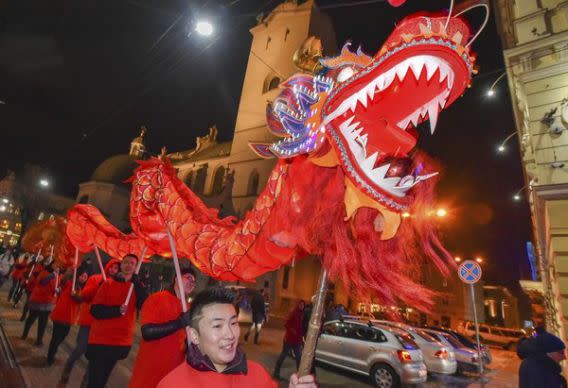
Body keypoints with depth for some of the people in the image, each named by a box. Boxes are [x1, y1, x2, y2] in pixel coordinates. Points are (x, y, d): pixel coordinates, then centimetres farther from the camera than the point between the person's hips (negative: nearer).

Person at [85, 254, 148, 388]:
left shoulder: (137, 286, 0)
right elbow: (95, 310, -10)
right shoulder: (108, 283, -4)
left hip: (122, 341, 2)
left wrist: (136, 282, -20)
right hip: (100, 339, -2)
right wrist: (117, 310, -24)